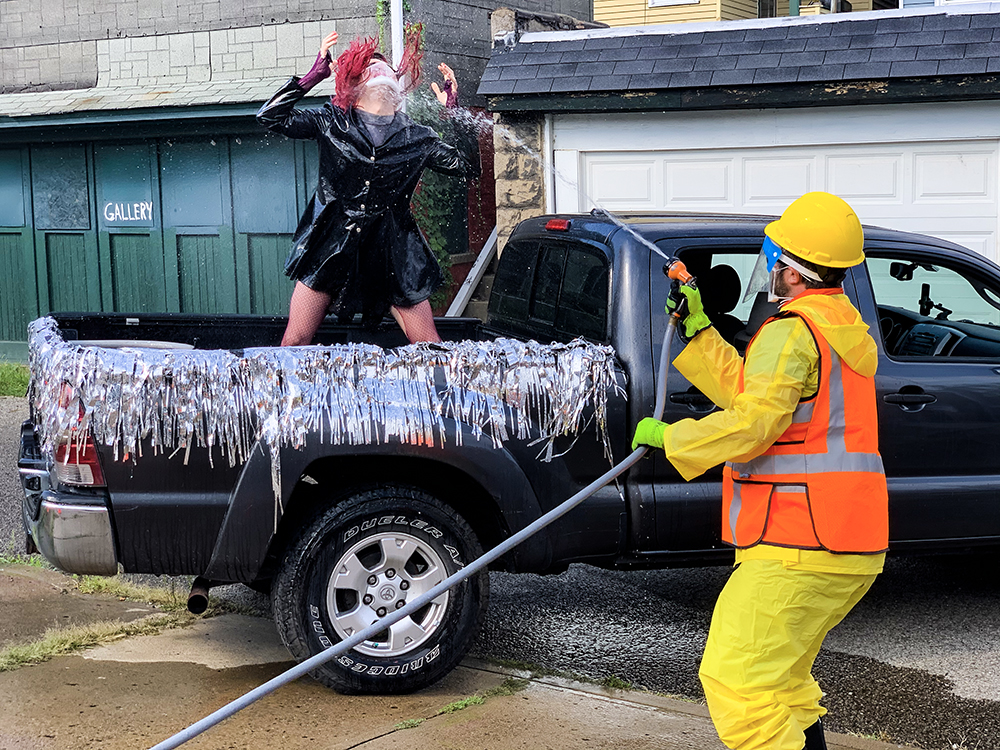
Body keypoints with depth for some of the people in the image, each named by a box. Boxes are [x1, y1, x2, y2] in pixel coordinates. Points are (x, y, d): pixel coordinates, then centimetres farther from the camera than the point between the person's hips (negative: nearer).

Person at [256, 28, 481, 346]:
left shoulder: (416, 138, 7)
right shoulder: (331, 123, 3)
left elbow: (469, 166, 7)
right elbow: (270, 117, -6)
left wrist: (455, 112, 0)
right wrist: (314, 75, -9)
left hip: (391, 253, 1)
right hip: (331, 247, -1)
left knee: (432, 351, -2)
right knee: (294, 342, -3)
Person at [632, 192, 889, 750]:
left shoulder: (791, 332, -14)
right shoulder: (847, 327, 18)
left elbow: (752, 421, -22)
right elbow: (748, 390, 20)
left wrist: (668, 437, -10)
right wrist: (697, 328, 21)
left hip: (798, 548, -11)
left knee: (736, 679, -11)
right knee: (780, 673, 25)